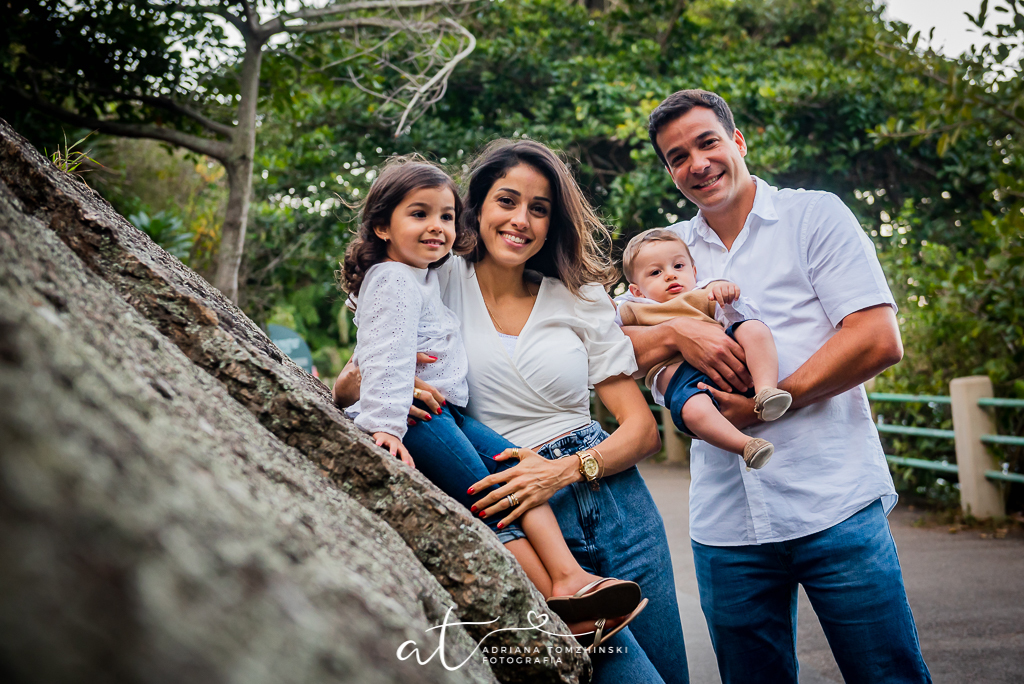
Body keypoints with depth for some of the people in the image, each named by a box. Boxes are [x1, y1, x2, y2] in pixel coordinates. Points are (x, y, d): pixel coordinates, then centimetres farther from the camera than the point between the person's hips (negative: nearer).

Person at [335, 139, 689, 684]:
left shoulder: (582, 299, 5)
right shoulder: (440, 283, 1)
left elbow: (643, 429, 1)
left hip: (613, 502, 3)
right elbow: (345, 386, 3)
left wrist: (564, 471, -17)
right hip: (516, 518, -3)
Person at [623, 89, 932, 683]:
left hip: (836, 506, -3)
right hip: (725, 524, 4)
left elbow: (879, 341, -9)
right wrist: (675, 331, -12)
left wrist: (765, 405, -12)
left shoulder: (814, 215, 2)